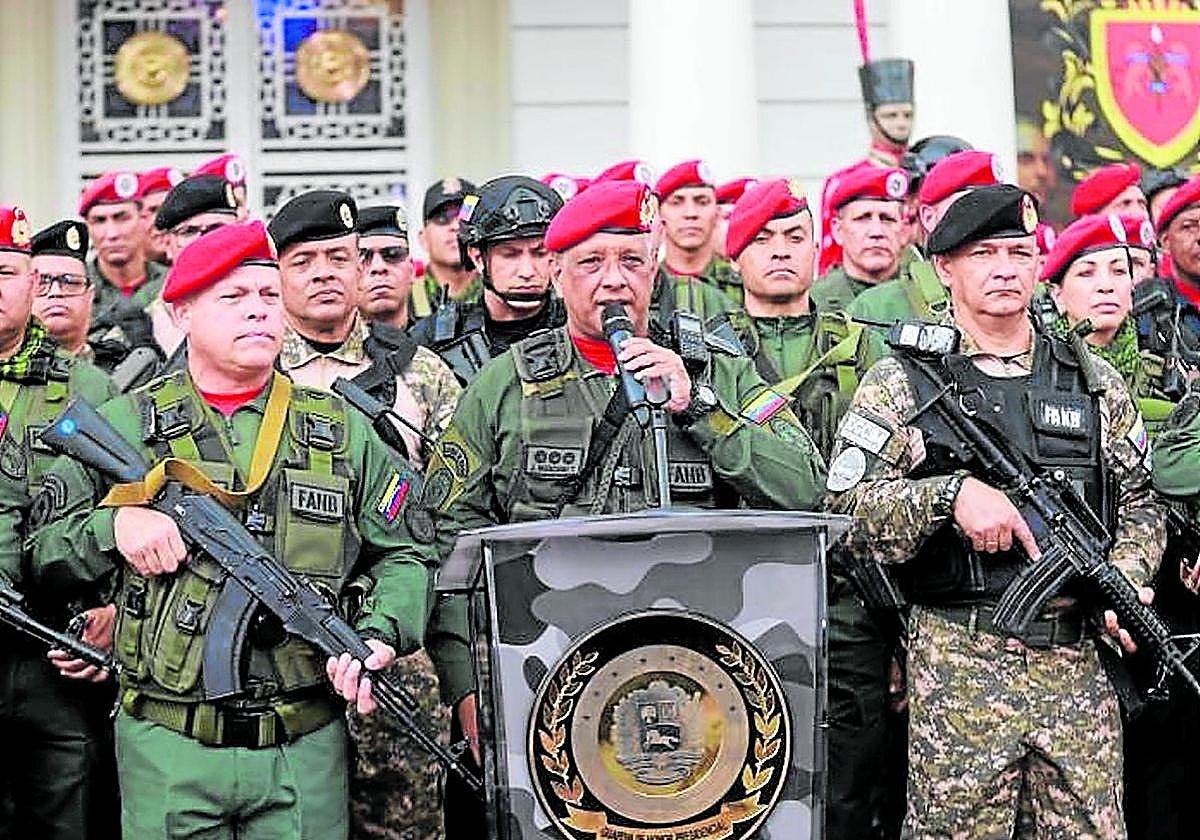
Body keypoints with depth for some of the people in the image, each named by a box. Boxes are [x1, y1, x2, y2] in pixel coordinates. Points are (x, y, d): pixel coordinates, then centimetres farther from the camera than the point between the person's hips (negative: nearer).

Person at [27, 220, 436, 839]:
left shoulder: (343, 432, 8)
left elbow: (402, 556, 11)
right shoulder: (124, 426, 3)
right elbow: (44, 549, 6)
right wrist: (114, 524, -14)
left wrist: (378, 636, -7)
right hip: (168, 748, -1)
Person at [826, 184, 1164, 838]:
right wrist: (951, 493, -20)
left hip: (1077, 658, 4)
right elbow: (846, 506, -7)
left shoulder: (1095, 384, 14)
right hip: (959, 659, -3)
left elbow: (1139, 503, 17)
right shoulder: (901, 384, 2)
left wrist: (1127, 576, -2)